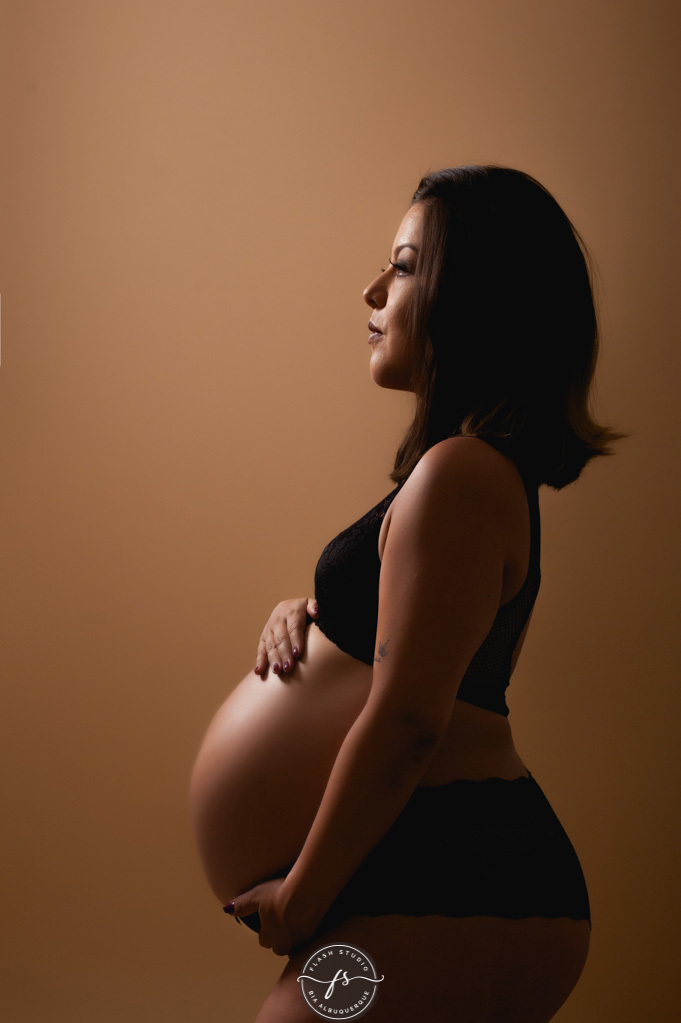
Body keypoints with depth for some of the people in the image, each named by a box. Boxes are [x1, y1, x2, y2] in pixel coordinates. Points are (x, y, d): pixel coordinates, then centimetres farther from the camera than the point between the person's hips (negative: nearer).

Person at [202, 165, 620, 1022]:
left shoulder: (457, 476, -19)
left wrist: (299, 897, -13)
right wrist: (304, 614, 3)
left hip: (442, 895, -10)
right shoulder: (495, 468, 12)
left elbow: (406, 719, -22)